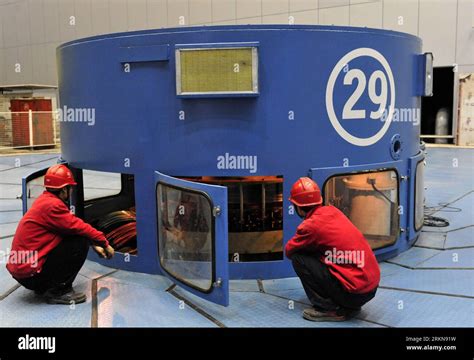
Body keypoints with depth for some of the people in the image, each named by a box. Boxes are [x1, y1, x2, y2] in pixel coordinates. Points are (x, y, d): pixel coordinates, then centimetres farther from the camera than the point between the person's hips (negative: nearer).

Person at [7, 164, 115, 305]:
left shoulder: (44, 200, 11)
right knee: (81, 243, -13)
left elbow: (73, 225, 16)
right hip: (30, 273, -10)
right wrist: (105, 244, -3)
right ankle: (58, 292, -6)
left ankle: (42, 286, 16)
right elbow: (79, 227, -17)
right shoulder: (52, 205, -18)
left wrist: (95, 245, 15)